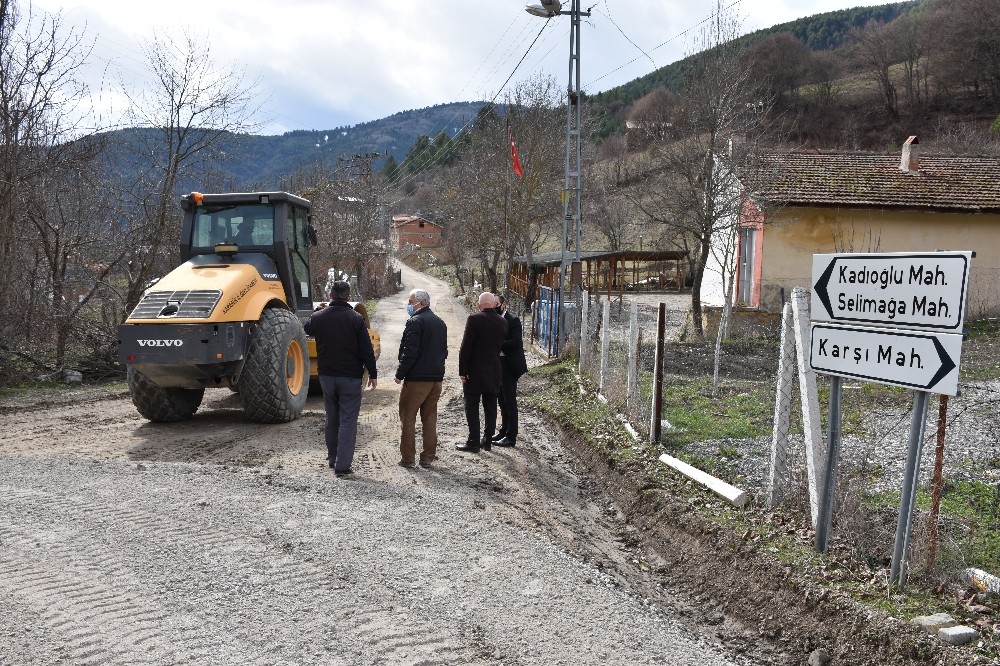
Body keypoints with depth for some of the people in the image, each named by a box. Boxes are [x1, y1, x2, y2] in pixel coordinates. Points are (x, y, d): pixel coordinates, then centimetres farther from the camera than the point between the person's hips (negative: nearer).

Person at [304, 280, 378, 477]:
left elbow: (307, 329, 22)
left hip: (327, 375, 4)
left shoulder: (318, 317, -2)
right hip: (350, 376, -4)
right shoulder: (356, 319, -11)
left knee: (332, 418, 18)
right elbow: (366, 350, -11)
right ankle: (343, 465, -6)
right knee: (348, 420, -1)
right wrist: (372, 374, -1)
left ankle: (333, 458, 29)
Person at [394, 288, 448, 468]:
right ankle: (428, 457, 16)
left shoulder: (415, 322, -13)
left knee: (408, 418, 2)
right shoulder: (440, 323, 14)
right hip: (436, 378, 8)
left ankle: (408, 458, 3)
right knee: (430, 419, 12)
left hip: (416, 379, -8)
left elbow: (410, 352, -19)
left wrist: (400, 374, -11)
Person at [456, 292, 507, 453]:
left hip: (475, 371, -5)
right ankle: (488, 441, 18)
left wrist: (462, 370, -9)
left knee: (472, 407, 2)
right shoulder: (502, 322, 2)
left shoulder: (474, 319, -13)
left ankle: (473, 442, 1)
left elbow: (466, 347, -14)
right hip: (494, 371, 5)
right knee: (490, 408, 11)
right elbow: (501, 344, 10)